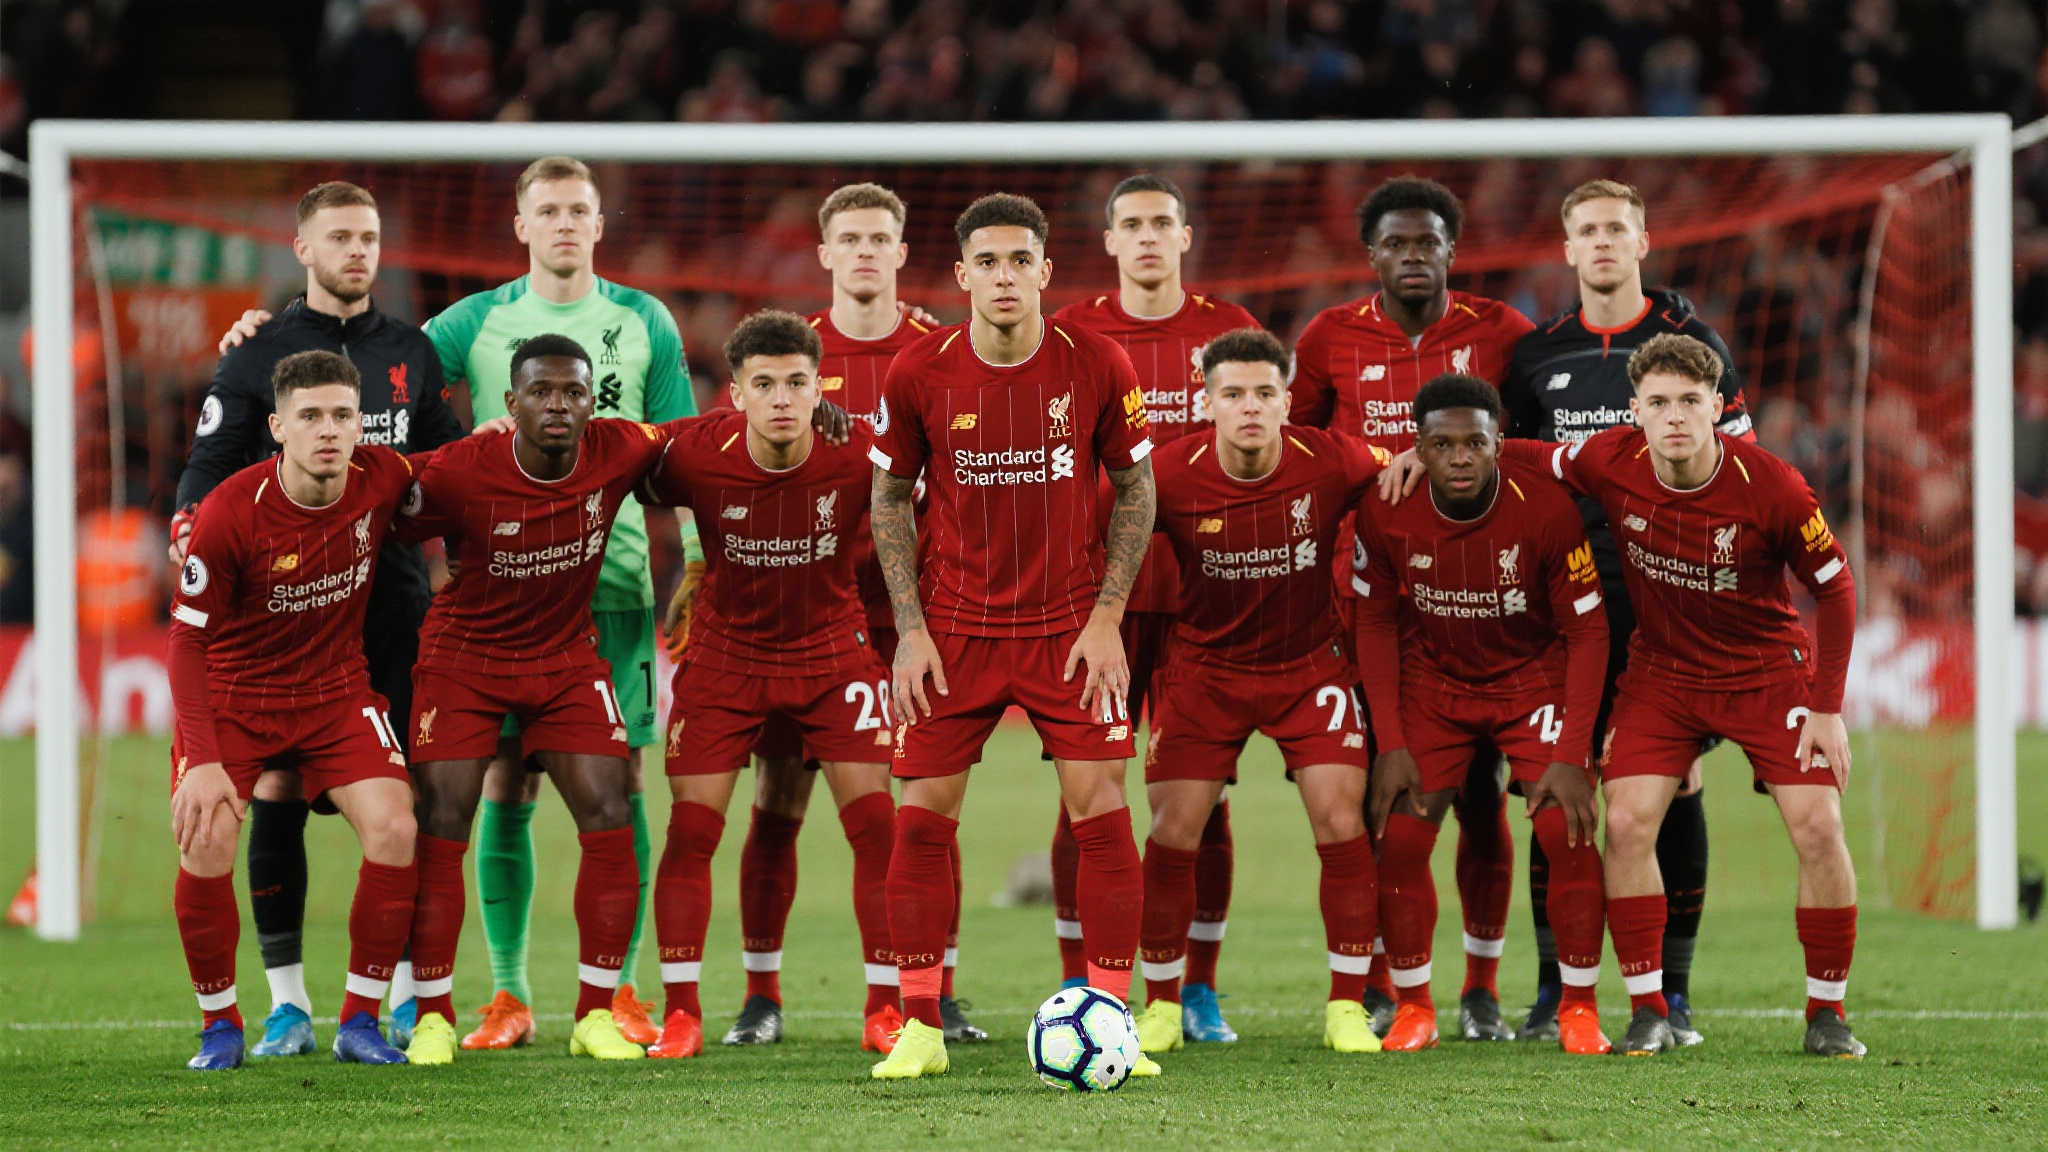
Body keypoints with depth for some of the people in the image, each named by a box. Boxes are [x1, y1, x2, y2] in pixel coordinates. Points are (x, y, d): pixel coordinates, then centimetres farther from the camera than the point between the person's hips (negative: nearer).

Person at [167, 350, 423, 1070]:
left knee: (393, 827, -17)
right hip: (231, 694, -3)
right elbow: (188, 638, -16)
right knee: (206, 841, -22)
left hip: (337, 691, 3)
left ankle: (359, 1021, -1)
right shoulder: (230, 513, -23)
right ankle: (220, 1025, 0)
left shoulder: (383, 479, -13)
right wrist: (202, 761, -23)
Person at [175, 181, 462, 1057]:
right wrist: (196, 554, -16)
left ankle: (408, 991, 6)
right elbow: (207, 475, 2)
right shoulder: (258, 354, 5)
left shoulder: (412, 354, 13)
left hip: (394, 602, 2)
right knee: (278, 790, -3)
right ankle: (287, 1001, 2)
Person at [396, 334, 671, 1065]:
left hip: (568, 657, 3)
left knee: (609, 817, -7)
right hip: (463, 657, -3)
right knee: (441, 825, -10)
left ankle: (595, 1015, 3)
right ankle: (433, 1017, 2)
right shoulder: (460, 473, -24)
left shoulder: (618, 452, -14)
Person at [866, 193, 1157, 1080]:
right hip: (954, 628, 1)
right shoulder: (919, 374, -8)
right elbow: (889, 497, 4)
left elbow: (1135, 487, 3)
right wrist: (910, 627, -4)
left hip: (1071, 624, 0)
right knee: (922, 817, -2)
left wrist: (1107, 617, -5)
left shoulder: (1097, 366, -9)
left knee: (1101, 813, -6)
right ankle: (919, 1029, 8)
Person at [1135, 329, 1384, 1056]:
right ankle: (1161, 1007, 12)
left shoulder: (1331, 464, -18)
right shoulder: (1169, 476, -19)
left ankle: (1347, 1009, 1)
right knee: (1173, 833, -5)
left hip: (1311, 662, 0)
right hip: (1205, 663, 0)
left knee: (1341, 822, -11)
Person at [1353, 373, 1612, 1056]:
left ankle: (1579, 1009, -1)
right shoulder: (1386, 515, -19)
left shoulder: (1545, 509, -25)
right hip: (1432, 682, 2)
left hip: (1534, 677, -2)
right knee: (1399, 839, -8)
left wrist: (1572, 755, -21)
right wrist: (1391, 745, -10)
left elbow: (1586, 630, -16)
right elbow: (1376, 623, -4)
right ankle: (1414, 1008, 7)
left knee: (1568, 832, -15)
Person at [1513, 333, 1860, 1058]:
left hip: (1768, 672, -2)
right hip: (1661, 669, 2)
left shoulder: (1771, 487, -23)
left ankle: (1827, 1014, 2)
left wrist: (1828, 708, -12)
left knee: (1819, 827, -13)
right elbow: (1527, 458, 4)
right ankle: (1648, 1012, -4)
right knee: (1627, 821, -15)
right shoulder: (1613, 463, -16)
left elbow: (1834, 587, -10)